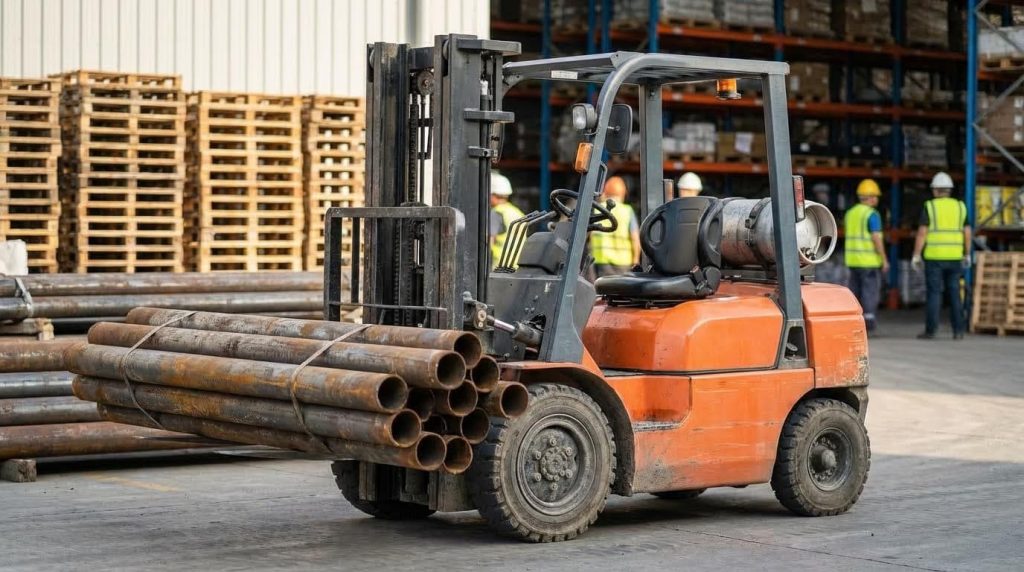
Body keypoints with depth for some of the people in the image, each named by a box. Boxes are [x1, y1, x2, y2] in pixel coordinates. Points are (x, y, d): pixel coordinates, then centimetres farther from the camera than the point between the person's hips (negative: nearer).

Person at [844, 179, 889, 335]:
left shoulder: (850, 213, 11)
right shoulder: (872, 214, -12)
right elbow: (876, 238, -17)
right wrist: (885, 260, -13)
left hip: (853, 260, 7)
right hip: (870, 261, -7)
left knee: (855, 293, 11)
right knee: (870, 293, -2)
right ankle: (868, 326, -5)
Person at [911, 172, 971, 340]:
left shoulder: (929, 207, -5)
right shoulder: (960, 206, 6)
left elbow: (922, 233, -10)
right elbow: (967, 233, 6)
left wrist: (916, 256, -6)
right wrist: (967, 255, 14)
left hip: (934, 257, -3)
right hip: (954, 257, 3)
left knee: (934, 294, 0)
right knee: (954, 294, 8)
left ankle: (931, 330, -2)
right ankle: (958, 330, 3)